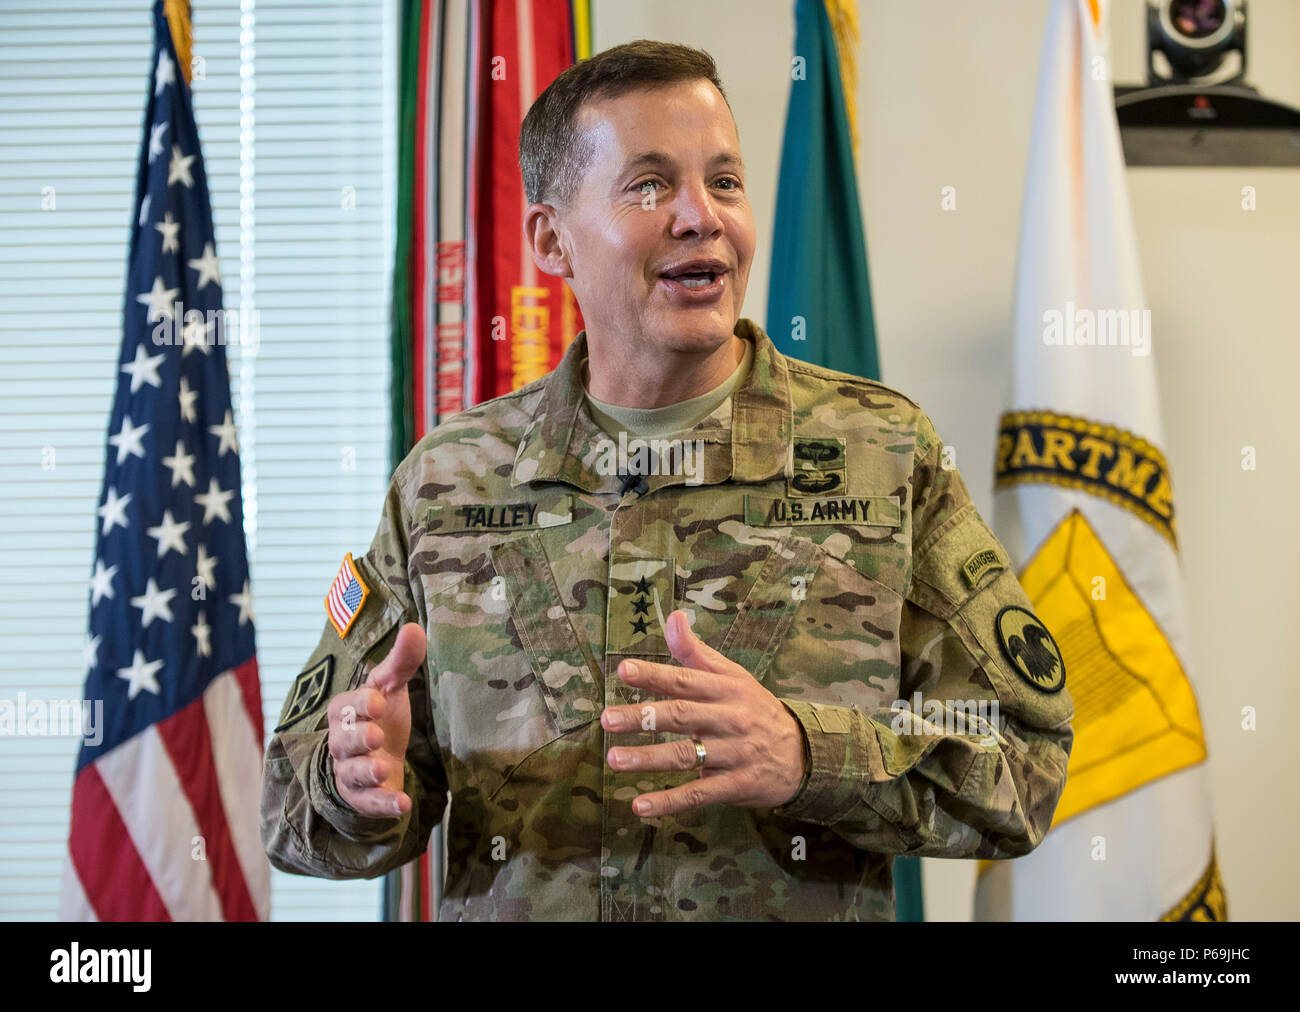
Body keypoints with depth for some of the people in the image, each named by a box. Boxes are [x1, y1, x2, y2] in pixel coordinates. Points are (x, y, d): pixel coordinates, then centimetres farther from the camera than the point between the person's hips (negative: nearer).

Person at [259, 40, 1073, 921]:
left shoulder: (886, 454, 0)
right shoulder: (444, 483, 3)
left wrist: (807, 754, -20)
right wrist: (357, 781, -15)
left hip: (814, 901, -1)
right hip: (510, 906, 1)